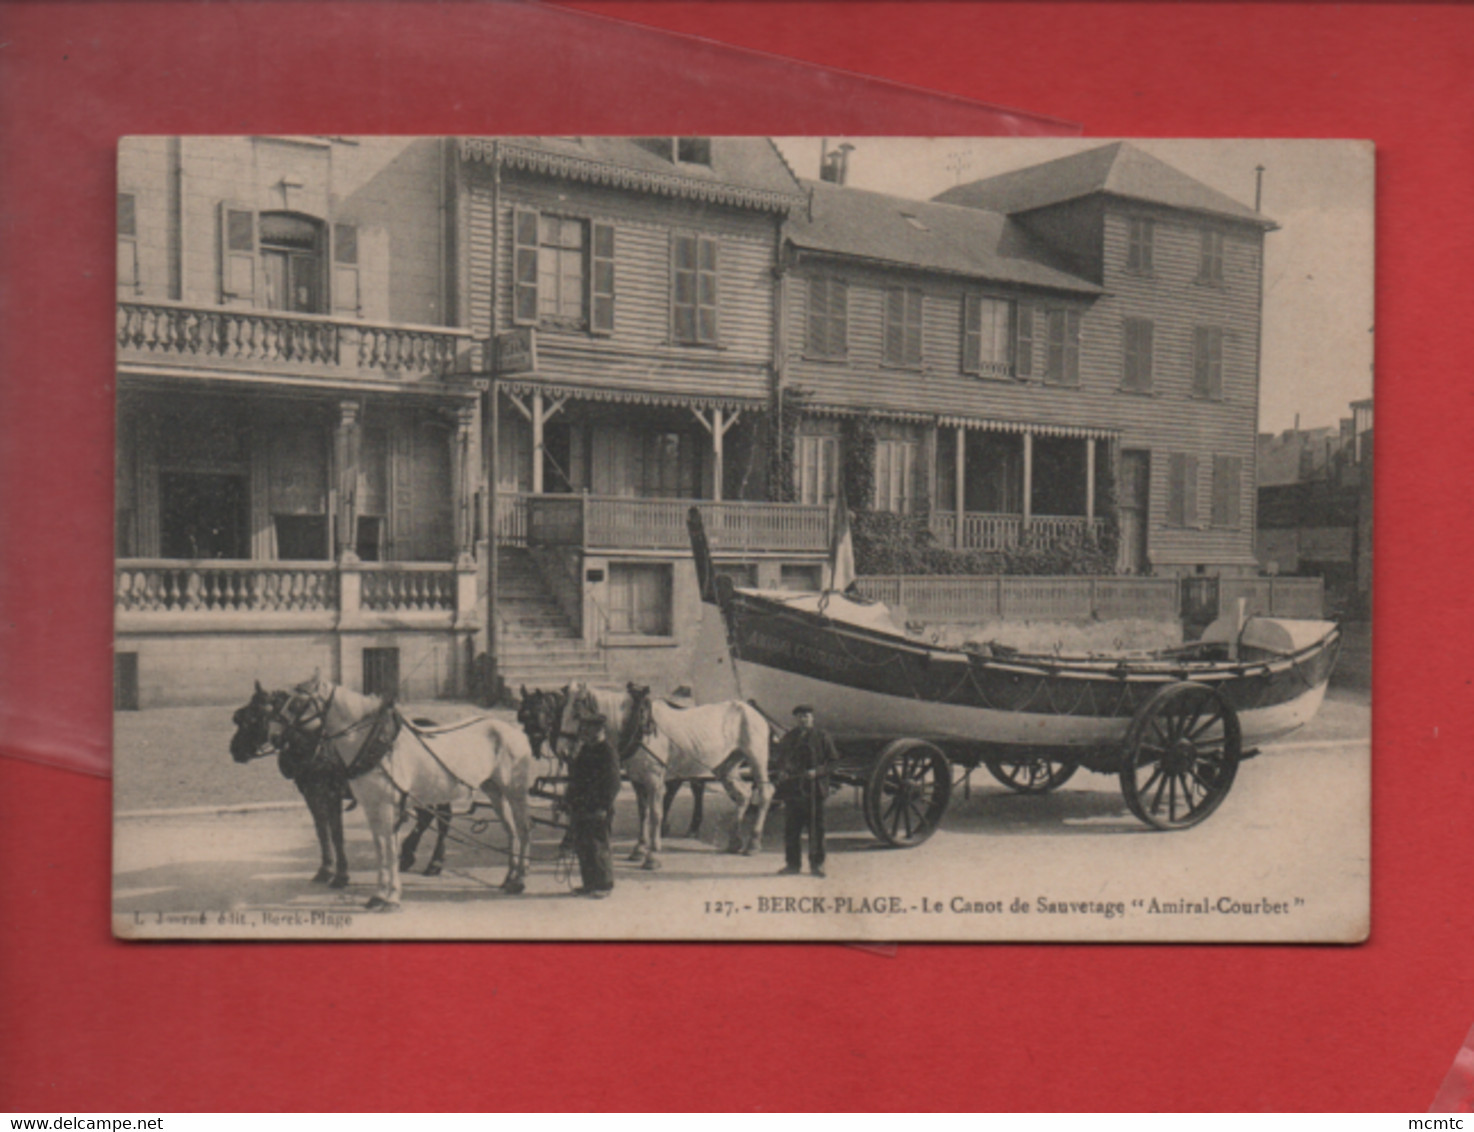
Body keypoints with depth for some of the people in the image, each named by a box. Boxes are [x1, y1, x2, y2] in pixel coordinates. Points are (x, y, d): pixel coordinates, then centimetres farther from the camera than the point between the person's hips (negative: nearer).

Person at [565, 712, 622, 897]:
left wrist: (603, 807, -20)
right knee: (582, 846, 11)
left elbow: (612, 784, -15)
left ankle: (604, 885, 5)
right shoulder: (583, 751, 15)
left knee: (598, 847, -4)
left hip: (596, 811, -9)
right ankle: (589, 884, 20)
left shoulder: (608, 753, -11)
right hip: (581, 809, 9)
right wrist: (570, 802, 19)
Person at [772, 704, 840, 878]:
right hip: (792, 788, 3)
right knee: (791, 828, 4)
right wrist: (780, 772, -1)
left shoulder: (822, 737, 5)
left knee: (816, 827, -1)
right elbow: (777, 759, 20)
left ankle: (816, 864, 7)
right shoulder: (787, 738, 14)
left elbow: (833, 760, 2)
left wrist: (817, 771, -14)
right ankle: (792, 863, 13)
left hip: (813, 789, -3)